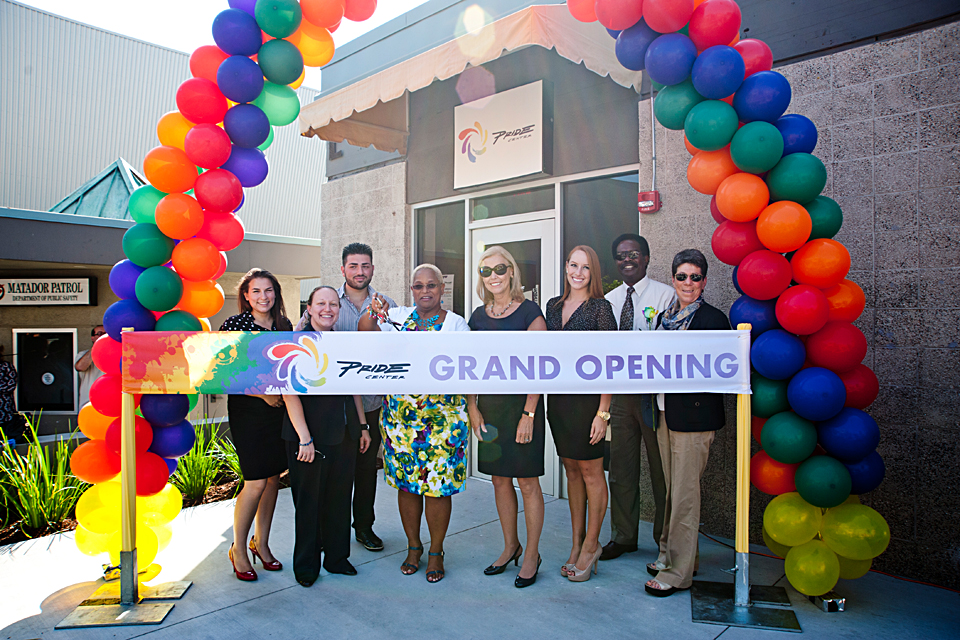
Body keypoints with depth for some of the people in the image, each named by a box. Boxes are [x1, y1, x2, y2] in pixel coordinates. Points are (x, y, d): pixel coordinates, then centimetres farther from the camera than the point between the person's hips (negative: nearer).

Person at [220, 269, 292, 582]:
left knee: (273, 477, 10)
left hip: (279, 408, 5)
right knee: (256, 482, -6)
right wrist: (264, 394, -12)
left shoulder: (284, 325, 7)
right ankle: (238, 548, 16)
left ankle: (261, 543, 27)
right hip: (247, 410, -5)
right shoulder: (233, 325, -8)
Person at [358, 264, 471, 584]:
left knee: (437, 485, 4)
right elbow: (365, 329, -7)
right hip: (400, 415, 2)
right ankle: (413, 546, 30)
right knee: (406, 483, 11)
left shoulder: (456, 324, 1)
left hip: (442, 417, -2)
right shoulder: (399, 316, 6)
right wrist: (374, 314, -26)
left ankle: (436, 552, 23)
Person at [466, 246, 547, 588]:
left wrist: (529, 413, -15)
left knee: (527, 482, 3)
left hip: (521, 403, -5)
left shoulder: (528, 311, -7)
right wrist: (472, 407, 4)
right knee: (499, 480, 13)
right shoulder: (479, 316, 8)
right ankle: (510, 546, 31)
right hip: (490, 406, 5)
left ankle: (532, 555, 20)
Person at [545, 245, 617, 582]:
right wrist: (537, 403, 10)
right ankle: (577, 543, 26)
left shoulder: (600, 307, -7)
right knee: (571, 469, 13)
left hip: (588, 397, -6)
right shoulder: (554, 305, 10)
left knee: (590, 470, 4)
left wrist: (603, 412, -16)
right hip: (558, 397, 6)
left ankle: (591, 544, 19)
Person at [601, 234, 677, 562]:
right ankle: (623, 536, 27)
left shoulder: (666, 295, -3)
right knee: (620, 468, 11)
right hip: (619, 393, 5)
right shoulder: (609, 300, 13)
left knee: (662, 468, 6)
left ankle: (666, 538, 24)